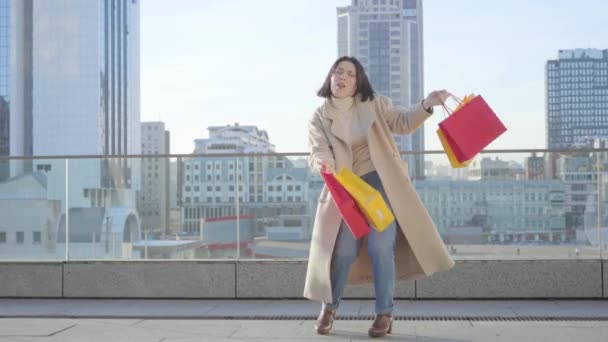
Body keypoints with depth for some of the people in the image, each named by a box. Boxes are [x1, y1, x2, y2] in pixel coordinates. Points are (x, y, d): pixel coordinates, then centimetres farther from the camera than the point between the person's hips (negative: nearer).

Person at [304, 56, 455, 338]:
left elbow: (404, 123, 3)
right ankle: (328, 308, 22)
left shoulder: (373, 105, 3)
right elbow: (317, 152, -11)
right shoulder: (319, 118, 1)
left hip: (382, 182, 0)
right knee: (344, 251, 0)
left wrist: (426, 105, -15)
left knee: (380, 247, -9)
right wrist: (322, 162, -35)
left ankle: (385, 314, 4)